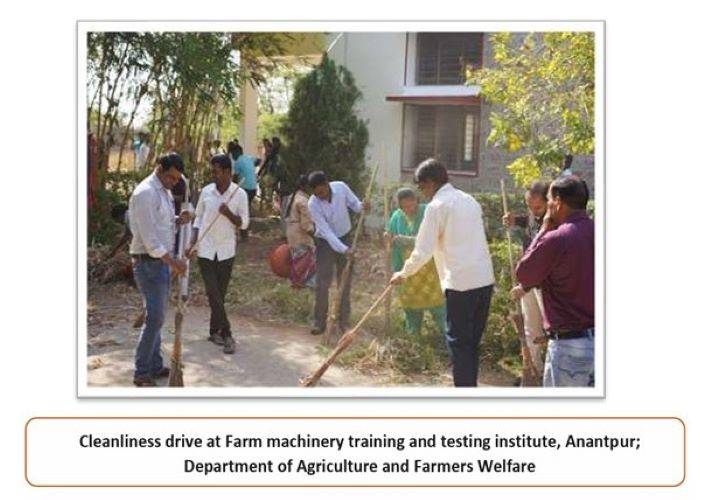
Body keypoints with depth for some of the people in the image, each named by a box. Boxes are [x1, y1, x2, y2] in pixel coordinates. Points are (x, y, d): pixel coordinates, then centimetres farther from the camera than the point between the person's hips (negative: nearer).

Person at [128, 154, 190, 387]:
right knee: (154, 318, -7)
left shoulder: (165, 192, 12)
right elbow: (149, 236, -22)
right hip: (149, 262, -9)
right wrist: (172, 261, -23)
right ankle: (141, 373, 3)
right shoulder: (145, 193, -18)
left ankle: (155, 366, 24)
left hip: (163, 261, 9)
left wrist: (178, 220, -1)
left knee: (157, 316, 14)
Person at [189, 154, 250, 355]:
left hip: (226, 251, 0)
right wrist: (192, 243, 0)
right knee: (213, 293, -7)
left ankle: (215, 331, 22)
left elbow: (244, 223, -2)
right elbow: (198, 218, 8)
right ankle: (226, 334, -2)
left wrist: (228, 213, -20)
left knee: (220, 293, 8)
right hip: (206, 250, 0)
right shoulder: (206, 191, 0)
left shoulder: (239, 194, -5)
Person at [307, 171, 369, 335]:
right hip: (325, 242, -2)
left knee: (345, 281, 8)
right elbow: (326, 232, -27)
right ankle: (320, 321, 11)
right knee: (322, 283, -2)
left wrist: (362, 206, -27)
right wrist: (343, 249, -35)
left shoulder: (341, 187, -17)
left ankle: (344, 320, 19)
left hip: (345, 238, 2)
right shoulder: (313, 204, -24)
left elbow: (354, 204, -2)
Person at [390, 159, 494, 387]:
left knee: (458, 342, 3)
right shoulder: (469, 200, 15)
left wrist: (404, 273, 9)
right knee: (472, 341, 16)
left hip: (461, 283, -7)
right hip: (485, 279, 7)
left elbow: (423, 251, -7)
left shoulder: (436, 206, -7)